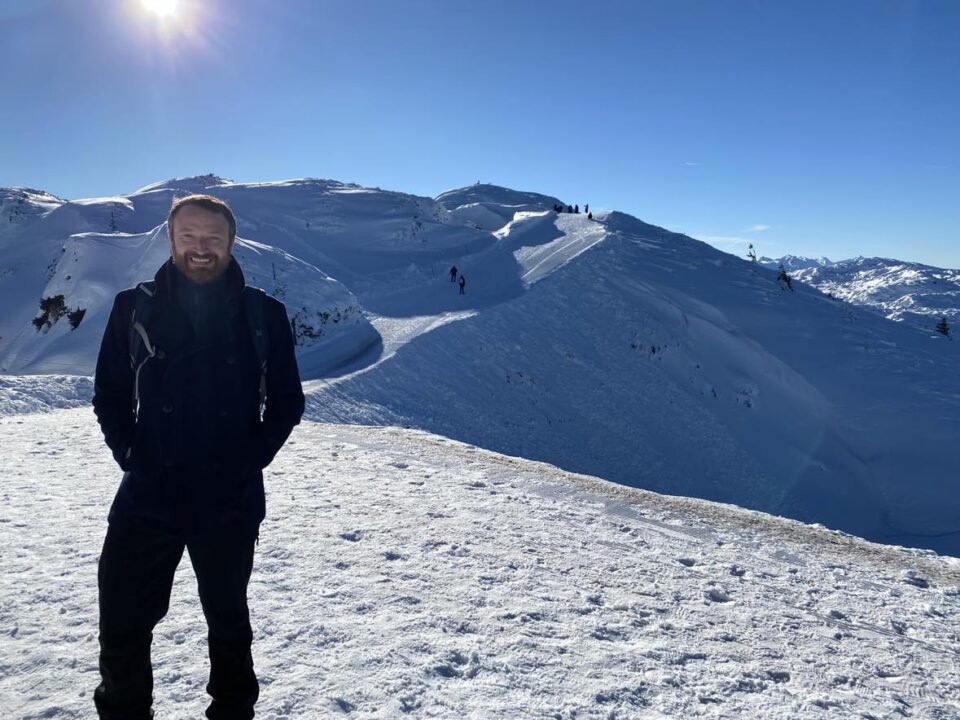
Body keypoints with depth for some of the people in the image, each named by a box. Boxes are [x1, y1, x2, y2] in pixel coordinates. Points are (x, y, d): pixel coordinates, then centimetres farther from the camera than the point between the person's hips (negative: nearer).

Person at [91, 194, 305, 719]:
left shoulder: (263, 313, -2)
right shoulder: (135, 307, 1)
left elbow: (286, 401, 2)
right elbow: (109, 394, 7)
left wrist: (249, 461, -8)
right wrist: (130, 454, -6)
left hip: (230, 501, -1)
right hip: (146, 495, 1)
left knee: (227, 617, 17)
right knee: (122, 621, 8)